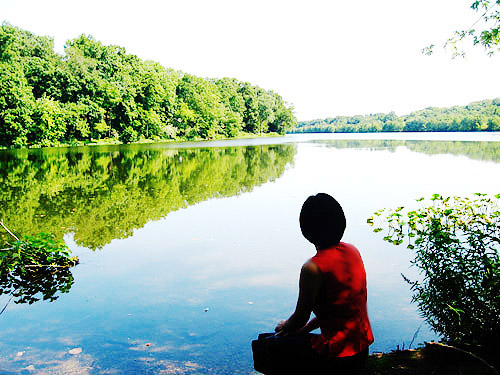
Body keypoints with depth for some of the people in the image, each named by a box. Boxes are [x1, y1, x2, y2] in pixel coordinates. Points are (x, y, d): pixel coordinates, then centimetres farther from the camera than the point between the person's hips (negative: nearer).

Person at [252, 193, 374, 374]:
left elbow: (300, 318, -11)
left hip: (338, 358, -8)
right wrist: (305, 328, 14)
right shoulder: (352, 251, 1)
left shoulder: (313, 268, -23)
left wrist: (283, 327, 12)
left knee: (262, 346, 6)